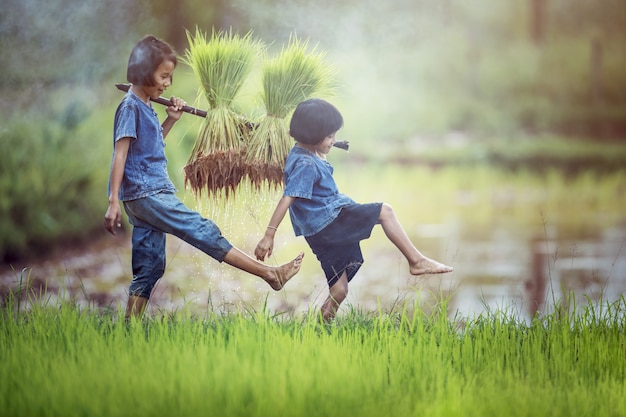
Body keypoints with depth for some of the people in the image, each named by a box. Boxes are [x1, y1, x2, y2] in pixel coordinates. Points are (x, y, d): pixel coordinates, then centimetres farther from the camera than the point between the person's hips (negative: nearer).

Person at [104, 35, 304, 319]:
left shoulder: (145, 107, 16)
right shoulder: (130, 107, -10)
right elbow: (119, 155, -16)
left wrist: (170, 121, 15)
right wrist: (113, 201, -22)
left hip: (149, 196, 10)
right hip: (146, 193, -10)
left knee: (149, 268, 8)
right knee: (205, 233, -9)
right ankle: (270, 274, -9)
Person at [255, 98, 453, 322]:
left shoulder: (303, 154, 13)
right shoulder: (305, 165, -18)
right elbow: (287, 199, -25)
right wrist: (269, 235, -28)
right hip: (328, 223, -10)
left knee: (339, 291, 10)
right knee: (384, 211, -9)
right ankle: (417, 261, -5)